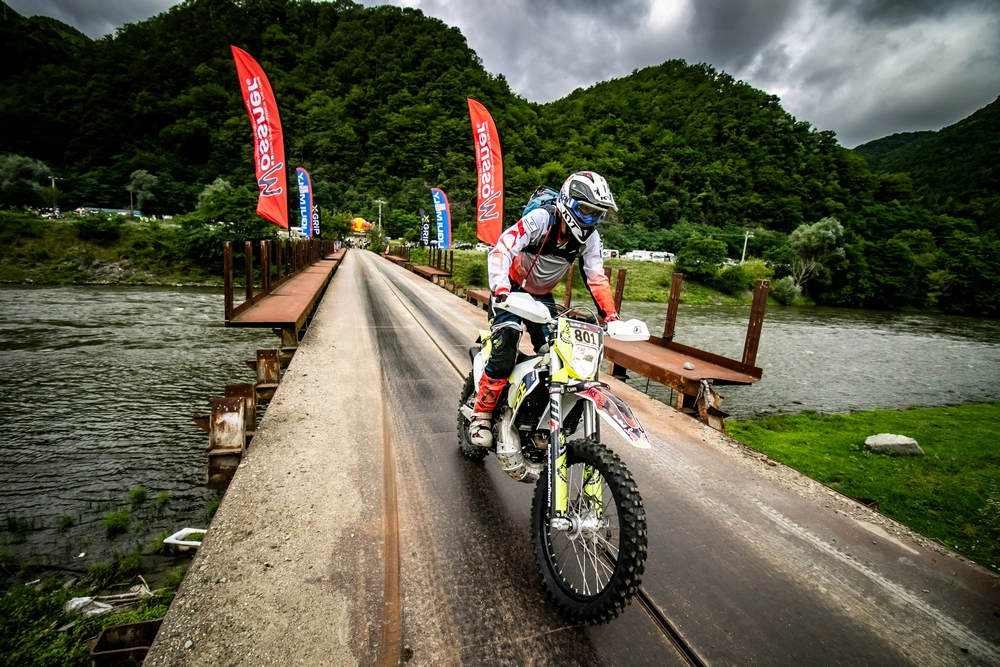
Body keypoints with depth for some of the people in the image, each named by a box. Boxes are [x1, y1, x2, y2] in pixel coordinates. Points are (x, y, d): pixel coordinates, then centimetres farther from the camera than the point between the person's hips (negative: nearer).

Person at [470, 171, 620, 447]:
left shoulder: (589, 237, -7)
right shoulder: (540, 218, -24)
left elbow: (596, 278, -1)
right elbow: (501, 250, -33)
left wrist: (611, 315, -11)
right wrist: (501, 291, -48)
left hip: (542, 296, 6)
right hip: (511, 291, -5)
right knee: (505, 354, -21)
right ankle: (481, 416, -3)